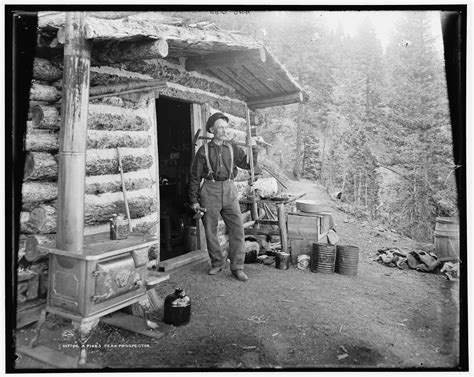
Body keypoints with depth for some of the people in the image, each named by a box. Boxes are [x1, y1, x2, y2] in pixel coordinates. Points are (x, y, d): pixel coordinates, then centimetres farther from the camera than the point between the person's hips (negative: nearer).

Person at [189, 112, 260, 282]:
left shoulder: (232, 148, 8)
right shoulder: (204, 150, 1)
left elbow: (249, 165, 8)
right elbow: (195, 177, 4)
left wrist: (254, 149, -7)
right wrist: (194, 200, 2)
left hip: (229, 191, 2)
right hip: (210, 191, -1)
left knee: (237, 229, -4)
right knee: (210, 231, 6)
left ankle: (237, 267, 5)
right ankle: (217, 263, 26)